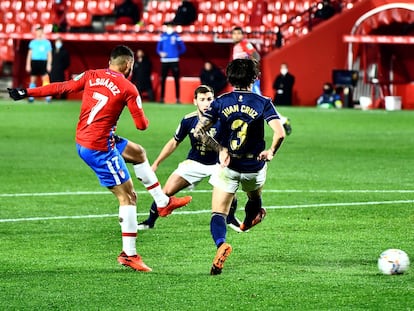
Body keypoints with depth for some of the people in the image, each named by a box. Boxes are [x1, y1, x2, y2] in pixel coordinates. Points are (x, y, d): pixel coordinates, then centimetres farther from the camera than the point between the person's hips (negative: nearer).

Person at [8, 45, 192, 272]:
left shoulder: (91, 76, 5)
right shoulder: (128, 89, -10)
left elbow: (62, 87, 2)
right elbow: (141, 125, -6)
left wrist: (27, 92, 5)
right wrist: (144, 119, 18)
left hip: (82, 141, 8)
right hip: (99, 147, -8)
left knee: (138, 153, 27)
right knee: (127, 197, -1)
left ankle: (163, 202, 37)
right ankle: (129, 254, 0)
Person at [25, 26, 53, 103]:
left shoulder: (46, 42, 7)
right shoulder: (33, 42, 11)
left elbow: (49, 54, 7)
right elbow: (29, 54, 12)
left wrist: (49, 64, -4)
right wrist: (28, 64, 4)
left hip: (43, 62, -2)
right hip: (34, 62, 2)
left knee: (45, 78, -12)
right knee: (33, 79, 3)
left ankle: (48, 96, -14)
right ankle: (31, 96, 8)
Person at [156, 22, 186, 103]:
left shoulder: (176, 36, 2)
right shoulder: (163, 36, 9)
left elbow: (183, 48, 7)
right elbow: (158, 48, 12)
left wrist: (177, 53, -2)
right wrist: (160, 53, -6)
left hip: (174, 61, -2)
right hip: (164, 61, 2)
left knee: (176, 80, -2)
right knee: (163, 79, 2)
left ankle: (178, 98, 0)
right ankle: (162, 98, 7)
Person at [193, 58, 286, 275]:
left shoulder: (220, 102, -4)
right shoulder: (263, 103, -8)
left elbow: (198, 131, -10)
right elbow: (280, 133, -20)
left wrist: (220, 149, -9)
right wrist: (271, 152, -5)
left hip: (228, 166, 0)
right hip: (254, 167, 1)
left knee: (218, 214, -2)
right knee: (255, 197, 34)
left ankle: (220, 244, -28)